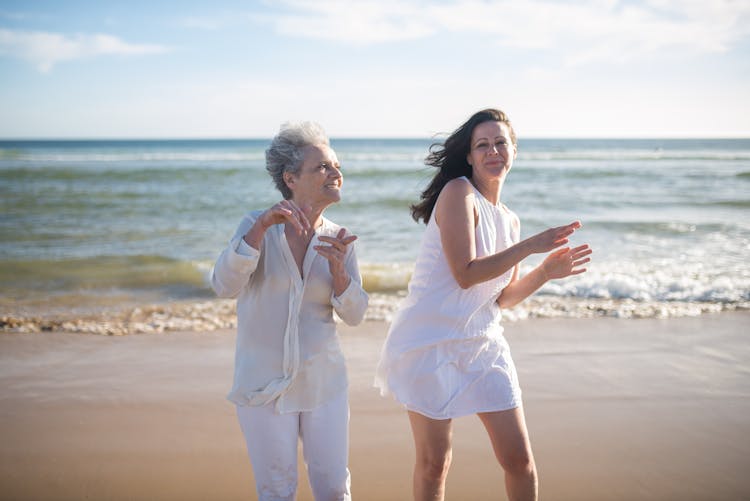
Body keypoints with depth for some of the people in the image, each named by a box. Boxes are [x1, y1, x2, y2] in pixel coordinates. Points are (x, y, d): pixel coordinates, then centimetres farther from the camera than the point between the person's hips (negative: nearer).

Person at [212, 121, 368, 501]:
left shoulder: (339, 240, 0)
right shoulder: (257, 225, -8)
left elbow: (354, 315, -5)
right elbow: (224, 285, -24)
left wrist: (338, 268, -23)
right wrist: (263, 225, -34)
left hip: (323, 381, 3)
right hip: (264, 382, -2)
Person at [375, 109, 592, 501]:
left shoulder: (510, 221, 12)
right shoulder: (458, 192, -11)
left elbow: (503, 298, 13)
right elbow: (466, 274, -21)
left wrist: (546, 271, -1)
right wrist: (529, 246, -18)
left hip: (482, 344, 6)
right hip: (430, 344, -6)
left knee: (519, 459, 7)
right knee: (433, 463, 5)